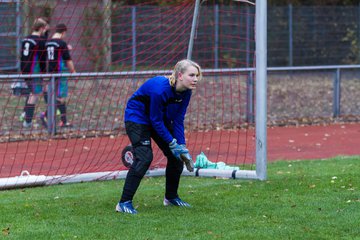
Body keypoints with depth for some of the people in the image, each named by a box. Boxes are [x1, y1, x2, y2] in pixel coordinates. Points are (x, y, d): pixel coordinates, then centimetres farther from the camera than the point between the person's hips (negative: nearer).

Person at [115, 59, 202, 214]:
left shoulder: (185, 92, -12)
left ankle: (171, 197, 23)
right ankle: (124, 203, -19)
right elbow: (156, 121, -27)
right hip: (137, 118, -8)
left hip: (161, 119, 8)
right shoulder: (160, 89, -36)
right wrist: (172, 143, -22)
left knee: (176, 155, 4)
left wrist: (182, 146, -14)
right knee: (144, 157, -22)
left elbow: (178, 120, -6)